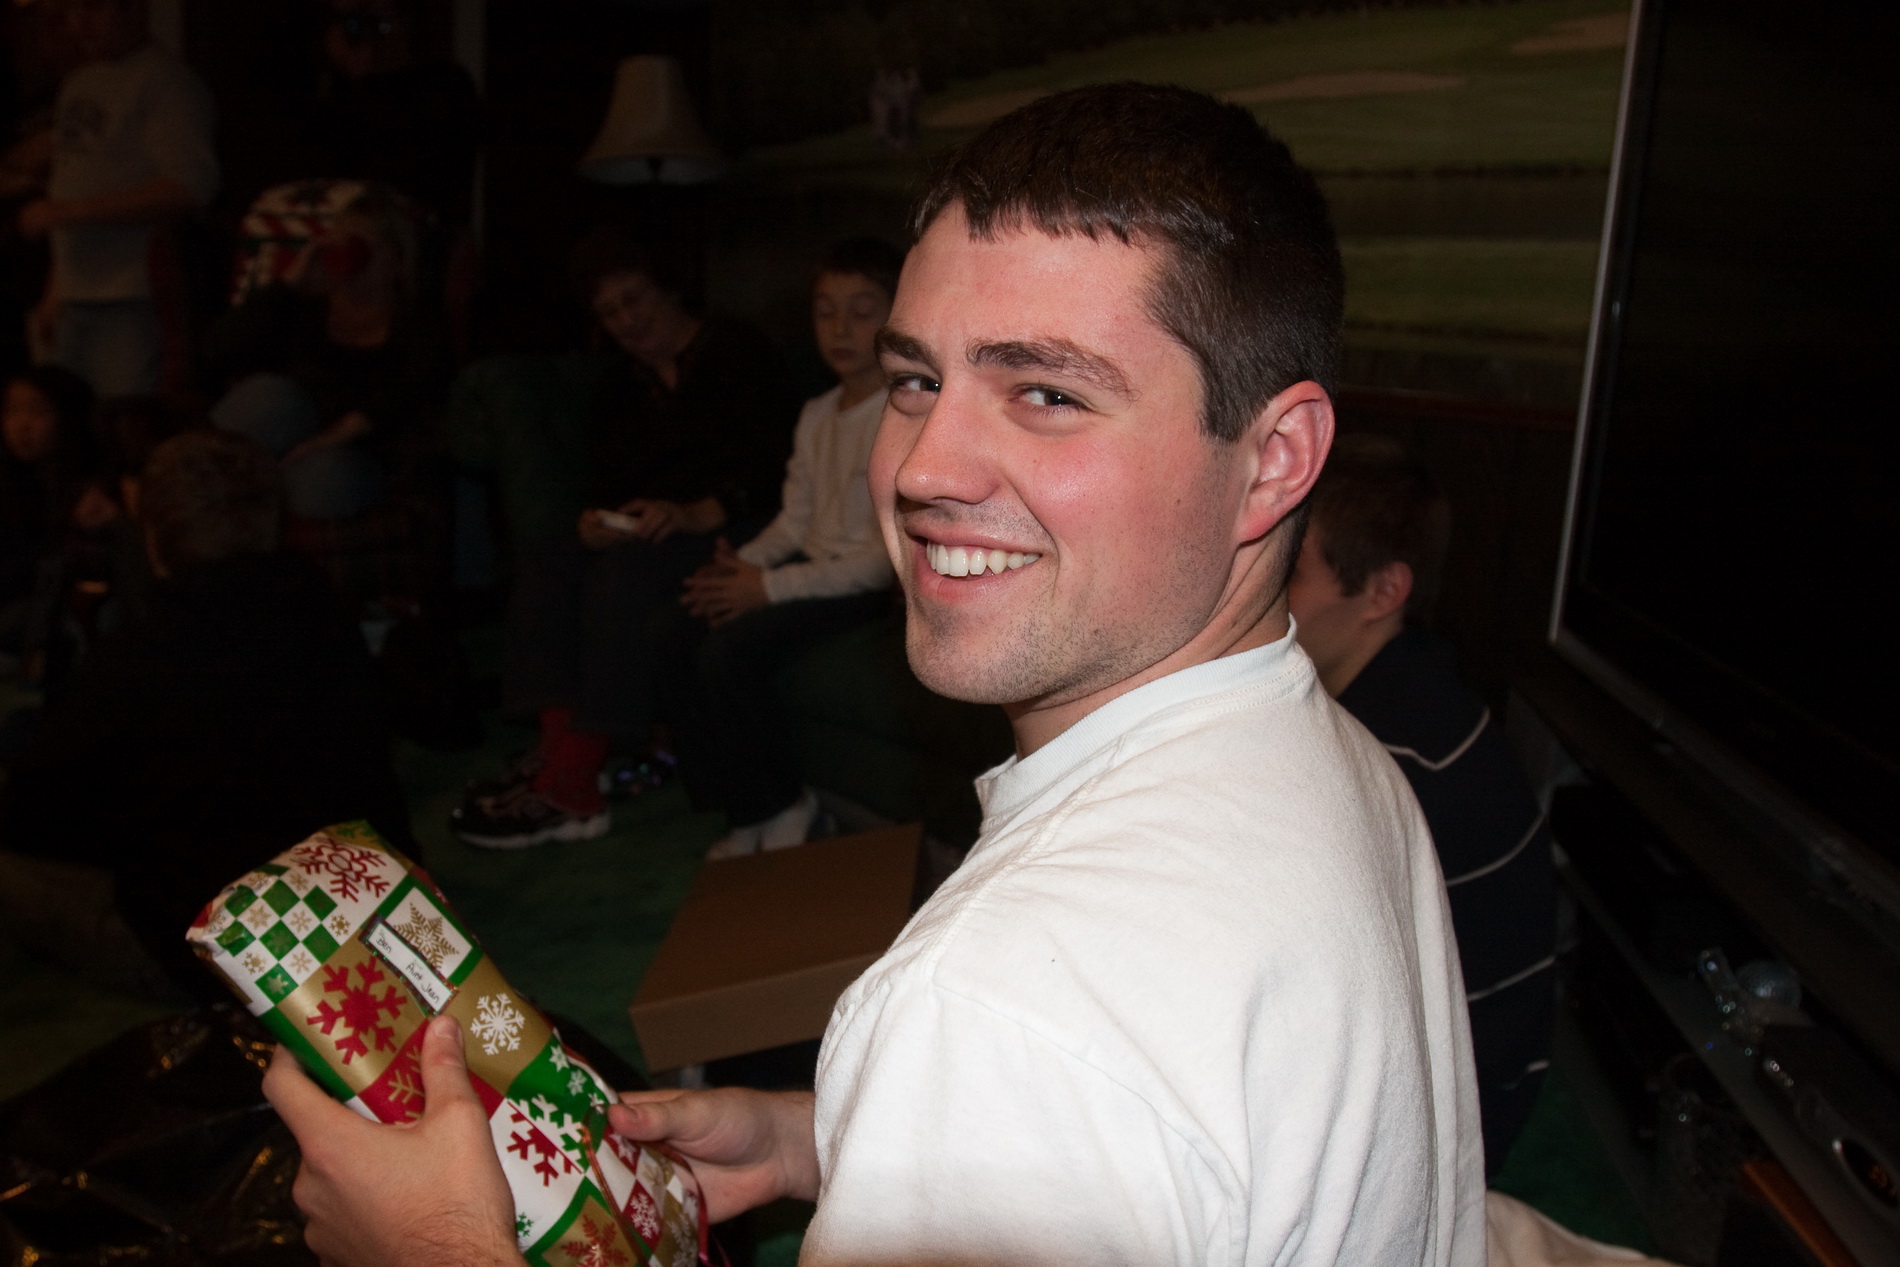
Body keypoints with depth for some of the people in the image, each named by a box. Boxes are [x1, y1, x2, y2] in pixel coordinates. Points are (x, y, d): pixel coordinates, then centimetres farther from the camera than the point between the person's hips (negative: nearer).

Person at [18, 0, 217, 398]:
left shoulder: (164, 80, -7)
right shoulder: (77, 85, 20)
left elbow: (190, 189, -20)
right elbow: (68, 184, 23)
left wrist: (69, 212, -17)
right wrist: (54, 292, 19)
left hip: (134, 305, -8)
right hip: (76, 304, 8)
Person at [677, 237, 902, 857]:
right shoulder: (816, 415, 15)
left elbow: (890, 556, -18)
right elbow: (794, 522, 14)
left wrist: (772, 586, -19)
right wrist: (742, 563, -8)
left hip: (863, 588, -8)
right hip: (809, 567, 8)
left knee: (725, 654, -25)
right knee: (672, 642, -13)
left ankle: (780, 804, -2)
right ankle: (745, 810, 0)